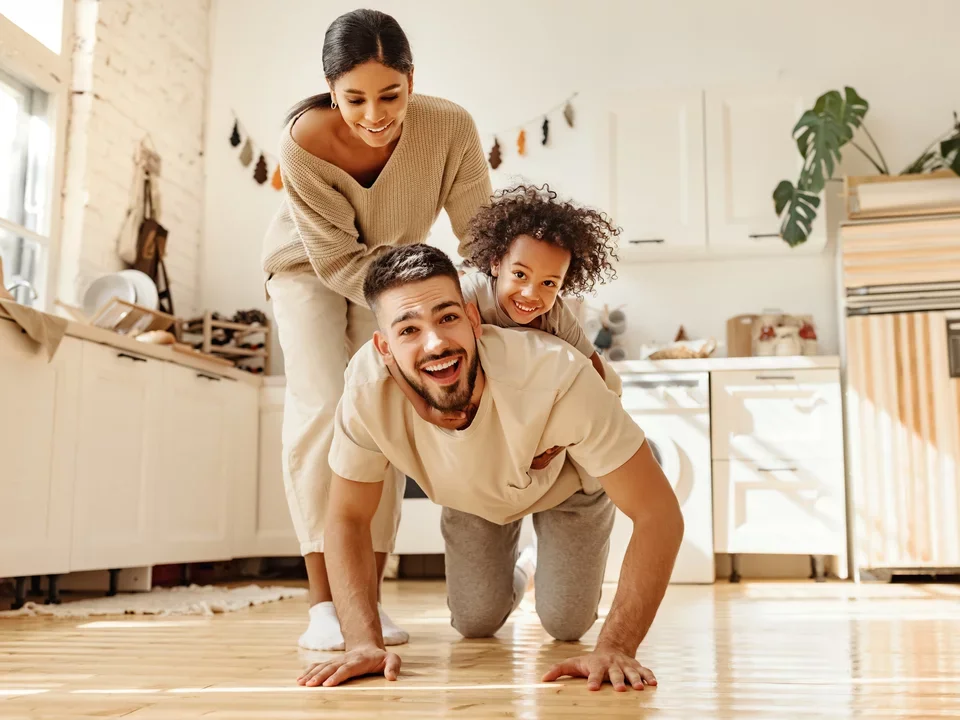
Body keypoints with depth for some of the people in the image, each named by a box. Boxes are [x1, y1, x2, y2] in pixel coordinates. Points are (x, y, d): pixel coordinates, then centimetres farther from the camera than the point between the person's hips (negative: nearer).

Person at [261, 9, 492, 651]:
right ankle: (324, 602, -9)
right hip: (309, 267, -2)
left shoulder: (450, 129, -32)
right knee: (322, 410, -15)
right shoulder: (304, 142, -34)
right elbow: (337, 259, -28)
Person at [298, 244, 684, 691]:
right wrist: (365, 642, -33)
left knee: (566, 624, -3)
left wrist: (614, 647, -45)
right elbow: (348, 519, -21)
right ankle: (507, 584, 40)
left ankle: (556, 573, 33)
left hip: (566, 483, -2)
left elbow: (658, 514, -39)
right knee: (475, 622, 3)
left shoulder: (557, 375, -46)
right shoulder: (367, 387, -37)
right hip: (472, 495, 2)